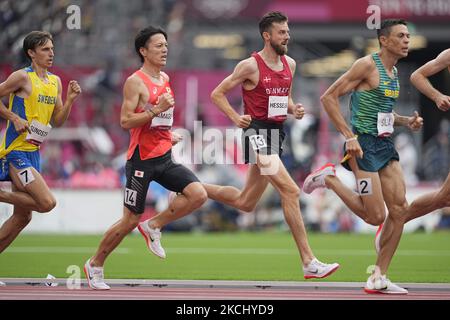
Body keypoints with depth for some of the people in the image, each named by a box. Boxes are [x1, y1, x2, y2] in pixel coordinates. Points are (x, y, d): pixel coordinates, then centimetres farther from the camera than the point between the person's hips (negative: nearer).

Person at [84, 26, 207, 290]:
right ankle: (95, 265, 16)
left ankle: (154, 226, 5)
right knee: (131, 220, -1)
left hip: (165, 157, 7)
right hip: (142, 159, -7)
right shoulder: (135, 82, -11)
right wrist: (156, 110, -24)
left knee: (198, 195, -13)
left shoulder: (165, 79, 12)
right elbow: (125, 121, -18)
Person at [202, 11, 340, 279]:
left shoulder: (290, 64, 11)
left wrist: (294, 109, 4)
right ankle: (309, 263, -19)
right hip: (258, 133, -8)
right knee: (290, 191, -18)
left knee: (245, 203, 15)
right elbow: (217, 93, -3)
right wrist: (236, 118, -14)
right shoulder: (250, 66, -9)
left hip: (277, 134, 8)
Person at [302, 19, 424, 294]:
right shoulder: (367, 65, -12)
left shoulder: (394, 72, 14)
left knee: (400, 208, -2)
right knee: (376, 217, -8)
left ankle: (379, 279, 4)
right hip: (365, 145, -8)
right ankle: (329, 179, 12)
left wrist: (407, 122, 8)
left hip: (386, 145, 8)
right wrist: (349, 136, -18)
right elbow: (329, 97, -13)